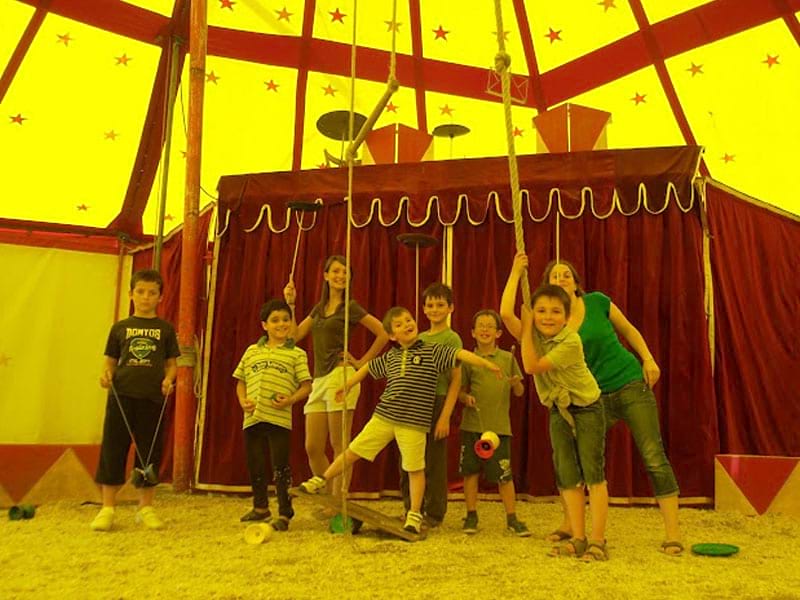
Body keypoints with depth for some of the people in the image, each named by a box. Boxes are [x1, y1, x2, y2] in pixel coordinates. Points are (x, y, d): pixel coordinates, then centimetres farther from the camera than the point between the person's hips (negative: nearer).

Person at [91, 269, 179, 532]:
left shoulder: (166, 329, 9)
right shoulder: (120, 327, 10)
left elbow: (172, 362, 10)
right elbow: (111, 360, 12)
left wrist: (168, 379, -9)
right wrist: (106, 374, -9)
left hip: (153, 397, 0)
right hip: (121, 395, 0)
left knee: (150, 451, 4)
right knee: (112, 449, 1)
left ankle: (146, 508, 17)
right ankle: (107, 508, 11)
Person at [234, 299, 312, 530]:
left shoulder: (296, 354, 3)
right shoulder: (252, 351, 13)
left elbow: (306, 386, 1)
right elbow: (241, 381, 17)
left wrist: (291, 399, -16)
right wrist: (243, 401, 0)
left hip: (279, 418, -4)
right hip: (252, 418, 4)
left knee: (280, 467, -3)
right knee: (255, 465, 16)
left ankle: (284, 514, 9)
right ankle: (260, 507, 35)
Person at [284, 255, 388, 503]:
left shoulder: (350, 307, 0)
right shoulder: (319, 308, 18)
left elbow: (383, 334, -4)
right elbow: (294, 335, 12)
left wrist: (363, 362, -2)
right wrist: (290, 304, 7)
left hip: (340, 376, -7)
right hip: (319, 379, 7)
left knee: (339, 446, -3)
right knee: (313, 448, 5)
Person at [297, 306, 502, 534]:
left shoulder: (433, 352, -4)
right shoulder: (390, 357, 10)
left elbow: (462, 354, -11)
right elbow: (367, 368, 24)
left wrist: (488, 364, -19)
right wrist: (345, 386, 30)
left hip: (414, 423, -3)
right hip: (383, 417, 4)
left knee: (415, 468, 4)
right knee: (354, 450, 8)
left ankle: (415, 515, 19)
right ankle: (322, 481, 25)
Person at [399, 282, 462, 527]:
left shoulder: (452, 339, -4)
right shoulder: (419, 338, 13)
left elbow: (456, 380, -8)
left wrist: (445, 416, -15)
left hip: (436, 403, -6)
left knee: (434, 462, 2)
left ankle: (434, 514, 15)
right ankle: (411, 511, 24)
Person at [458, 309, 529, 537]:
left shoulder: (508, 358, 5)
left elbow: (519, 392, 8)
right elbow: (460, 390, 10)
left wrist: (516, 383, -13)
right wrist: (465, 397, -11)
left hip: (499, 426, 0)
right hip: (472, 424, 1)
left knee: (505, 475, 1)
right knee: (470, 471, 5)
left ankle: (512, 518, 15)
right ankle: (471, 516, 20)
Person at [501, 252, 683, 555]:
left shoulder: (597, 302, -5)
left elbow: (628, 330, 10)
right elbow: (506, 315, -20)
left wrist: (648, 359, -3)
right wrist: (516, 273, -11)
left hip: (632, 386, -2)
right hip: (594, 397, 2)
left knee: (654, 457, -5)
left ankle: (673, 533, 0)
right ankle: (569, 525, 24)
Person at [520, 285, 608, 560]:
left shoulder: (571, 342, -24)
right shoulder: (535, 334, -4)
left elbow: (532, 366, -26)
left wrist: (526, 329, -22)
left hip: (586, 408, -6)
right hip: (559, 411, 6)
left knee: (593, 473, -6)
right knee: (568, 476, 5)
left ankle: (597, 541, -3)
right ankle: (578, 539, 11)